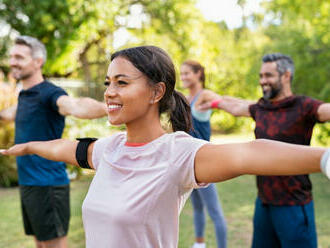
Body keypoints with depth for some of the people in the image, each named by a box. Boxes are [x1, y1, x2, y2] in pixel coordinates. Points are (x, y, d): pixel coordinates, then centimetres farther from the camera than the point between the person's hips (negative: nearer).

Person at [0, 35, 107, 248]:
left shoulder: (50, 93, -16)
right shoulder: (25, 95, 12)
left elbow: (75, 106, -39)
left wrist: (106, 107, -59)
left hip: (47, 185, -9)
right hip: (27, 183, 9)